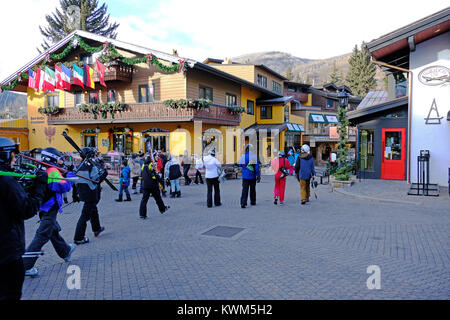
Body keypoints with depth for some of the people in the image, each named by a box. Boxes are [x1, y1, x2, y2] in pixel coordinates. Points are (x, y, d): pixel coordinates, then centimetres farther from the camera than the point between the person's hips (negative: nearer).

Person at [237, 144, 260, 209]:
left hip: (245, 176, 0)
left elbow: (239, 165, 7)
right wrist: (258, 176, -7)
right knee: (252, 189, 15)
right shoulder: (255, 157, -8)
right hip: (252, 176, 0)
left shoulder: (243, 157, -4)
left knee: (244, 189, 0)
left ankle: (243, 203, -12)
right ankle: (253, 202, 26)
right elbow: (257, 167, -10)